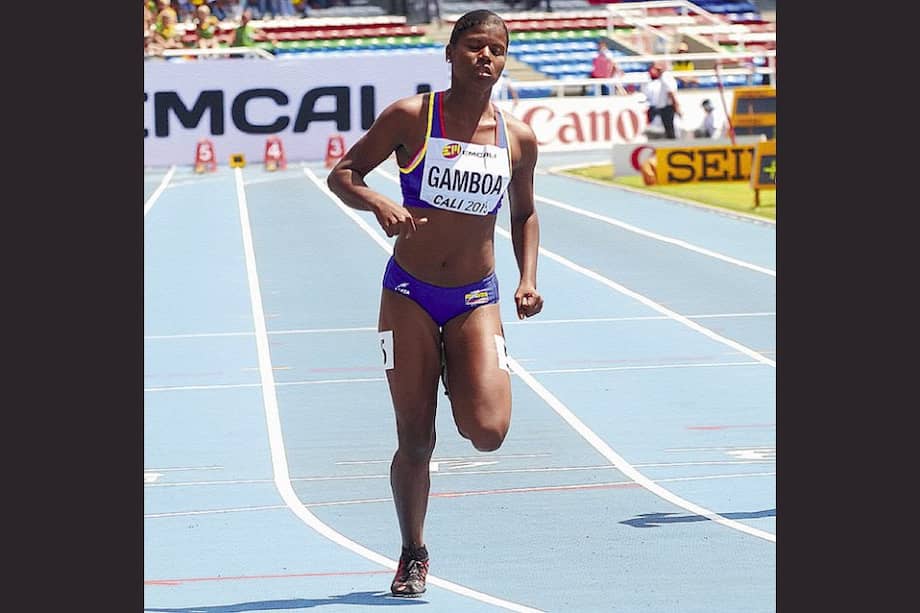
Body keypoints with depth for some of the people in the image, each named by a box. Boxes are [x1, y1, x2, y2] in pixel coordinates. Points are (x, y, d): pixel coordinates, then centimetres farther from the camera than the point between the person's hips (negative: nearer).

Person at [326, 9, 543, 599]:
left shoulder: (519, 139, 0)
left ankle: (455, 375, 20)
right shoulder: (411, 118, -8)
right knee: (415, 438, -1)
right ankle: (413, 556, 20)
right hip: (409, 295, -2)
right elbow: (341, 174, -4)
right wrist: (379, 204, -24)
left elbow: (524, 215, 15)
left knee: (488, 431, -15)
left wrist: (528, 280, 2)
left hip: (477, 300, 2)